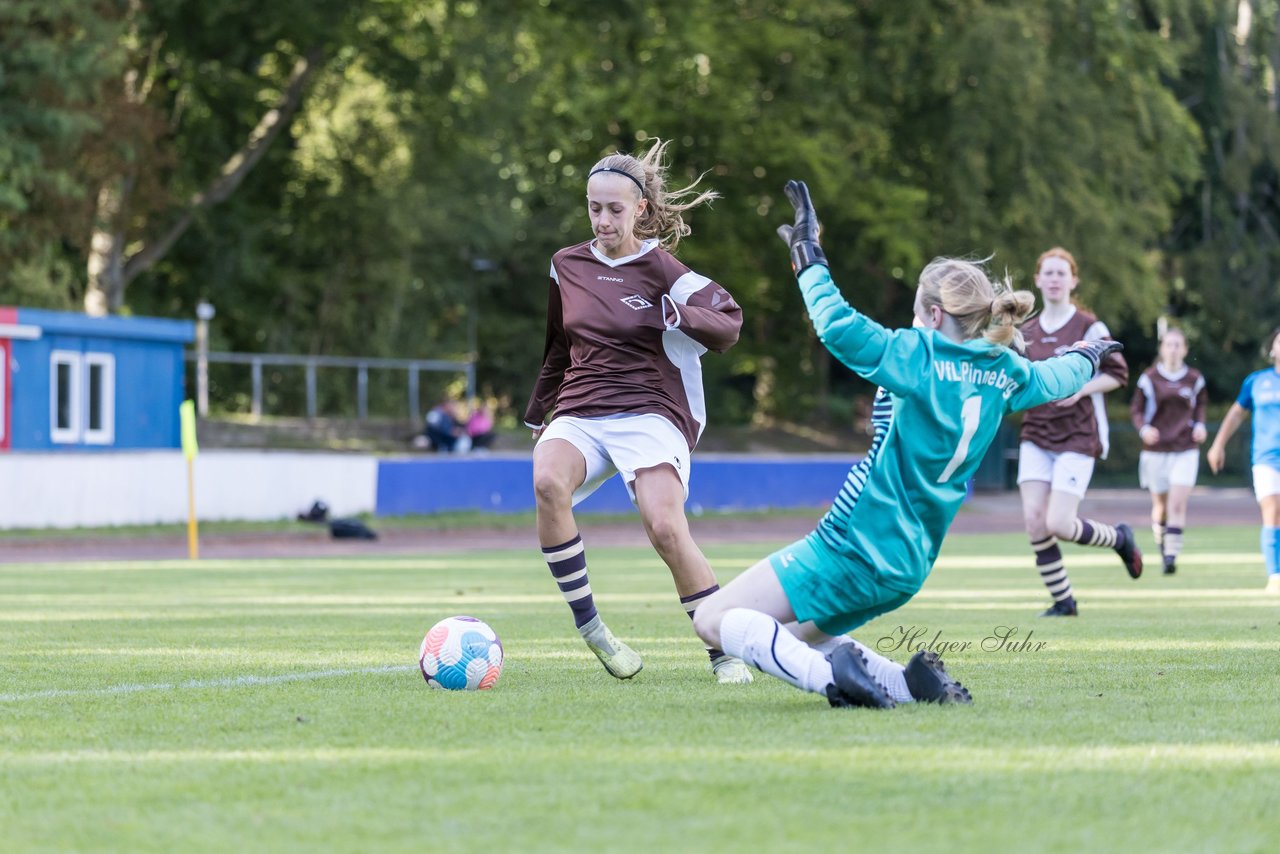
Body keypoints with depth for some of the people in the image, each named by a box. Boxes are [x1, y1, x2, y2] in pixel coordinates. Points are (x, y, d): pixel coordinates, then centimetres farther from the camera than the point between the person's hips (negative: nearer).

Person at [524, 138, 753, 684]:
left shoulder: (662, 270, -2)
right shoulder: (567, 266, 13)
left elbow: (729, 326, -10)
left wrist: (684, 316, -29)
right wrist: (537, 414, 33)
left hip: (650, 413, -4)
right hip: (579, 413, 4)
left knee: (665, 527, -26)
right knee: (548, 481, -31)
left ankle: (724, 652, -9)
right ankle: (587, 626, -20)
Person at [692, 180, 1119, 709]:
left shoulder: (917, 357, -13)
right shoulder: (1002, 374, 8)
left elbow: (838, 327, -22)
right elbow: (1052, 380, 29)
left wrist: (808, 257, -9)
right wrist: (1087, 358, 51)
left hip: (852, 549, -8)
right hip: (908, 567, 8)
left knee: (715, 619, -7)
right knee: (795, 637, 25)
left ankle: (832, 674, -28)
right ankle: (911, 683, 4)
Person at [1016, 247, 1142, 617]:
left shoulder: (1088, 327, -5)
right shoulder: (1027, 332, 11)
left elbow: (1117, 373, -5)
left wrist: (1080, 388, -19)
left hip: (1077, 437, -5)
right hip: (1036, 436, 5)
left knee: (1058, 524, -14)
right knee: (1034, 520, -8)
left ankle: (1120, 538, 16)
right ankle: (1063, 601, 6)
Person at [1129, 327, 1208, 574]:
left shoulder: (1194, 379, 3)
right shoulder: (1149, 378, -3)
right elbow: (1136, 409, 4)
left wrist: (1200, 424, 4)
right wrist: (1143, 429, -15)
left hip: (1186, 451, 0)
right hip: (1156, 450, 0)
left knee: (1178, 504, -14)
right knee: (1161, 505, 9)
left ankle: (1172, 556, -15)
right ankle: (1161, 540, 39)